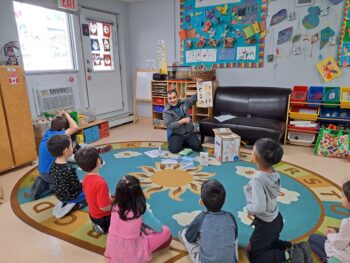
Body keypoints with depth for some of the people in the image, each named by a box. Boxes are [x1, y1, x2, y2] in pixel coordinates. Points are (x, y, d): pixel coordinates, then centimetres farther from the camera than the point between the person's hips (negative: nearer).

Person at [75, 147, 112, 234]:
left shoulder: (86, 178, -8)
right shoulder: (100, 182, -35)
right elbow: (104, 207, -31)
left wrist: (110, 199, 1)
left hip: (93, 214, 7)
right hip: (103, 217, -7)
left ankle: (98, 224, 18)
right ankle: (103, 226, 6)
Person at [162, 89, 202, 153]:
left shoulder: (184, 102, 4)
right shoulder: (166, 111, -7)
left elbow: (195, 97, 12)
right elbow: (169, 125, -16)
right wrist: (183, 121, -19)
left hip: (189, 133, 3)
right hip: (176, 135, -3)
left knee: (198, 147, -13)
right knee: (174, 149, -26)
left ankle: (184, 143, 15)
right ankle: (178, 143, 9)